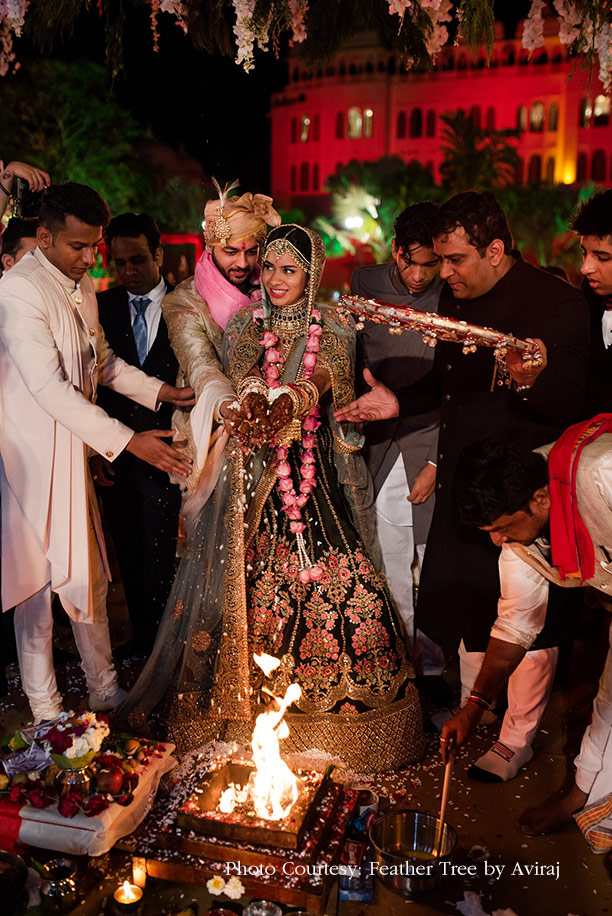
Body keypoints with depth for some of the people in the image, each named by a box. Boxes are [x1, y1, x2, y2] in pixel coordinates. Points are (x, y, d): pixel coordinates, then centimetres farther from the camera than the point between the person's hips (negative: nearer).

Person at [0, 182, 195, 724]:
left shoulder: (82, 286, 10)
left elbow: (102, 361, 21)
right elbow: (49, 388, -26)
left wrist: (159, 390, 6)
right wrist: (128, 441, -29)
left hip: (75, 451, 8)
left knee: (88, 572, 15)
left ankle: (104, 689, 30)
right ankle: (45, 710, 19)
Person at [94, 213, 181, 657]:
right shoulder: (101, 307, 5)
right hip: (113, 453, 4)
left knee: (158, 554, 1)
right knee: (128, 551, 15)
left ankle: (163, 642, 20)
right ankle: (141, 634, 32)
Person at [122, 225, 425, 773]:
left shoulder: (335, 331, 6)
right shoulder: (244, 328, 10)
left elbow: (322, 380, -11)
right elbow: (243, 384, -6)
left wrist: (289, 400, -33)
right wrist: (251, 410, -30)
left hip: (319, 471, -1)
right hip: (255, 468, 1)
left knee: (332, 581, -6)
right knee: (250, 580, -2)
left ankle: (332, 697, 11)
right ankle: (250, 701, 14)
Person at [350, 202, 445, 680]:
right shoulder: (365, 282, 1)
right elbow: (350, 361, 8)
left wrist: (437, 463, -8)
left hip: (432, 443, -2)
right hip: (380, 442, 3)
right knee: (388, 549, 10)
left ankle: (434, 641, 29)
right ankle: (404, 637, 30)